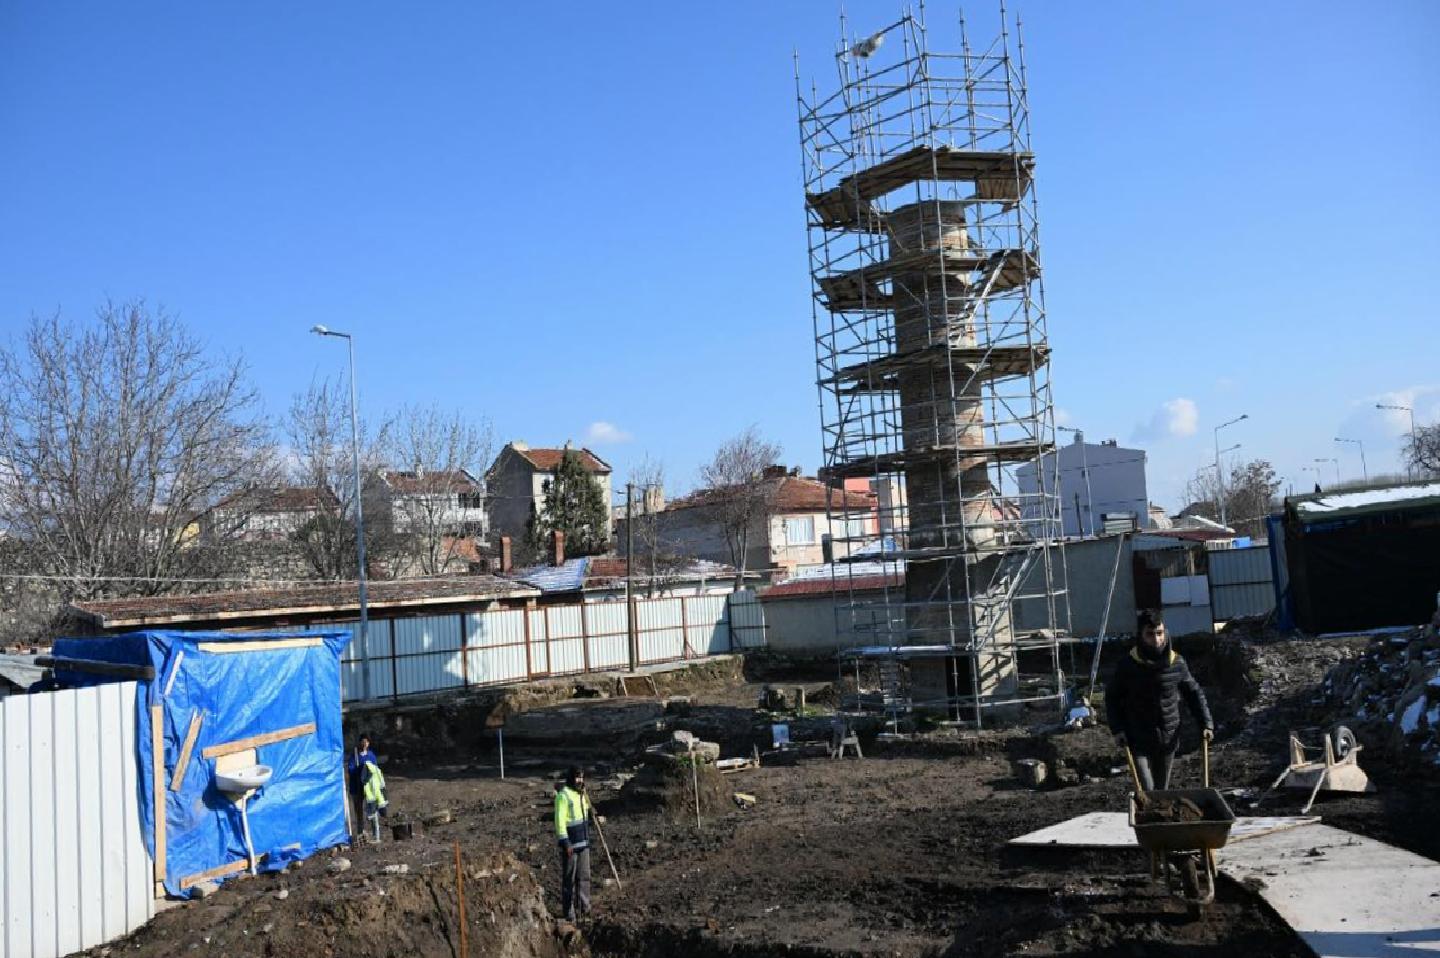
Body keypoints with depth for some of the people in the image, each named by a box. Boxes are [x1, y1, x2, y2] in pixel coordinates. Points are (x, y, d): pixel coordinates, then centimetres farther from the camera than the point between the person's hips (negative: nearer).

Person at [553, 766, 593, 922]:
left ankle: (584, 906, 20)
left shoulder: (581, 794, 10)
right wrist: (565, 843, -23)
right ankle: (568, 911, 7)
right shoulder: (563, 795, -15)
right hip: (569, 843, -7)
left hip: (583, 842, 8)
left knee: (584, 875, 10)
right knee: (569, 878, 0)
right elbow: (560, 821, -20)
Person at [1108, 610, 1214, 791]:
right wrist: (1117, 729, -8)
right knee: (1146, 791, -9)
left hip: (1168, 740, 3)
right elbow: (1112, 697, 1)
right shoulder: (1127, 666, -11)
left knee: (1162, 790, 14)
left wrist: (1206, 723, -2)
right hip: (1138, 741, -3)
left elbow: (1194, 693, 8)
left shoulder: (1177, 663, -5)